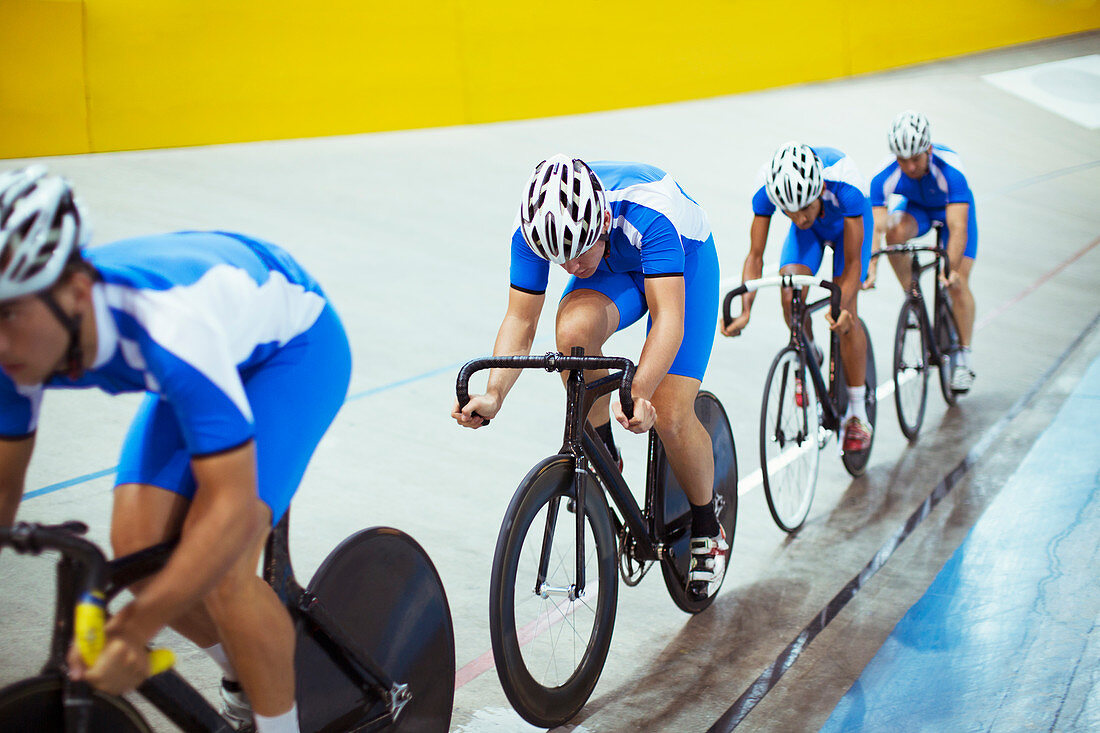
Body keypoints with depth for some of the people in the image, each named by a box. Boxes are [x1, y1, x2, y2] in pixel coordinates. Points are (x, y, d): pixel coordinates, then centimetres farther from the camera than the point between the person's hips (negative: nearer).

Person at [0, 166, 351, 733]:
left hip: (292, 346, -6)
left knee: (217, 568, -21)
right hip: (199, 364, 7)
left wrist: (136, 627, -47)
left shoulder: (168, 325, -43)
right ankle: (242, 680, 20)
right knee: (137, 549, -8)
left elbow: (234, 508, -43)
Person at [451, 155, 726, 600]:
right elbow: (520, 320, -23)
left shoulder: (648, 213, -42)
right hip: (616, 271, 3)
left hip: (686, 261, -3)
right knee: (574, 329, -33)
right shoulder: (534, 228, -29)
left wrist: (639, 395, -61)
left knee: (671, 417, -17)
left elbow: (669, 318, -47)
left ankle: (707, 529, 12)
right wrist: (495, 393, -39)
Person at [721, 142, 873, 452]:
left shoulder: (844, 188, -42)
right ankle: (810, 356, 7)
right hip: (812, 231, 2)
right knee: (791, 292, -25)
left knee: (845, 317, -13)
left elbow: (852, 264, -36)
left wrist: (841, 307, -52)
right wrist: (745, 310, -42)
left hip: (848, 224, -2)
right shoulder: (766, 191, -36)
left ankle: (858, 414, 1)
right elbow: (755, 256, -28)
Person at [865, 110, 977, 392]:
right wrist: (870, 268, -53)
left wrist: (952, 270, -57)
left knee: (958, 284, -13)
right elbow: (876, 227, -38)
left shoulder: (949, 168, -39)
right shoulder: (885, 176, -32)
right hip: (916, 207, 2)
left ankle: (963, 358, 0)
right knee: (895, 233, -33)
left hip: (953, 207, -2)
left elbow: (958, 228, -45)